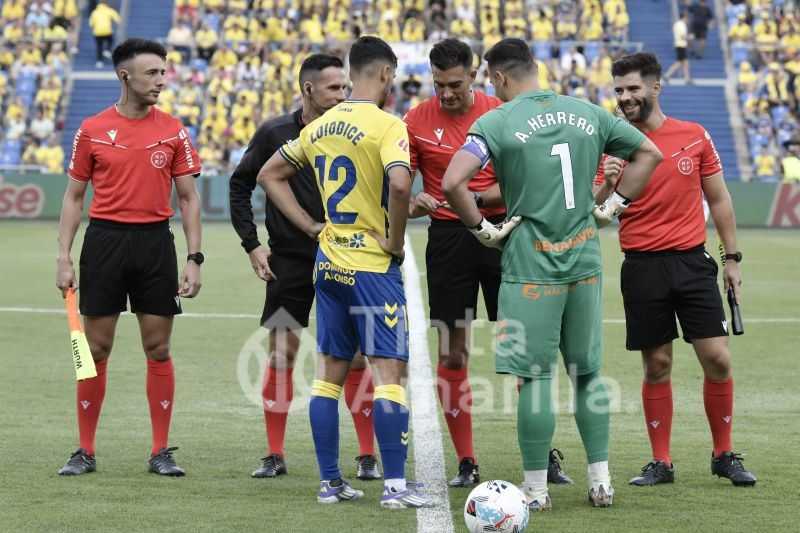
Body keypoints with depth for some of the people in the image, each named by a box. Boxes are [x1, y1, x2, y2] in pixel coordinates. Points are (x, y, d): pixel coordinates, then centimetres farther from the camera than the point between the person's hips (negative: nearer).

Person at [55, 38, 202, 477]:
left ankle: (161, 452, 10)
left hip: (155, 243, 1)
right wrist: (64, 258, -1)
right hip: (104, 240, -1)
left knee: (158, 349, 3)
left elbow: (188, 198, 6)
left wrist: (194, 259, -1)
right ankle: (85, 451, 11)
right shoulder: (92, 130, 2)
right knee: (96, 349, 3)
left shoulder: (173, 131, 4)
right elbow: (74, 196, 6)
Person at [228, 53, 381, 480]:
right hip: (289, 260, 0)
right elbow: (240, 185, 8)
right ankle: (275, 455, 10)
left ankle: (367, 456, 8)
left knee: (355, 357, -2)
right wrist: (251, 243, 1)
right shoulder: (275, 134, -1)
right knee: (281, 353, 0)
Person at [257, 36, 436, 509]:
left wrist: (311, 226, 12)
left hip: (329, 263, 7)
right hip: (373, 266, -7)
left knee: (330, 372, 12)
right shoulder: (386, 125, -13)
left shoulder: (322, 126, 9)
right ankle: (395, 486, -6)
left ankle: (330, 482, 15)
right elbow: (399, 183, -30)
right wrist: (396, 240, -15)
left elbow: (269, 175, 18)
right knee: (390, 370, -4)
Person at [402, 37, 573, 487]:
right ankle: (466, 463, 8)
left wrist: (476, 198, -19)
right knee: (452, 354, 0)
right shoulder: (417, 122, 1)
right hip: (447, 238, 1)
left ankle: (544, 455, 6)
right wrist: (415, 204, -19)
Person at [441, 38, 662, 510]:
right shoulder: (588, 114, 8)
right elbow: (650, 153, 17)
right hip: (585, 259, 5)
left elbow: (453, 184, -19)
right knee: (588, 373, 13)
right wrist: (614, 204, 16)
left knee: (535, 376, 0)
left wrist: (482, 228, -6)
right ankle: (601, 482, 16)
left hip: (531, 265, -5)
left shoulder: (496, 123, -8)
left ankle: (536, 489, 5)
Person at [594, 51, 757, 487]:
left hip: (692, 261, 1)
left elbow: (718, 199, 11)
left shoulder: (695, 136, 4)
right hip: (643, 267, -1)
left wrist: (733, 258, 9)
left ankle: (724, 455, 12)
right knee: (657, 366, 2)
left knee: (717, 358, -3)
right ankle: (660, 463, 12)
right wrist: (607, 185, -22)